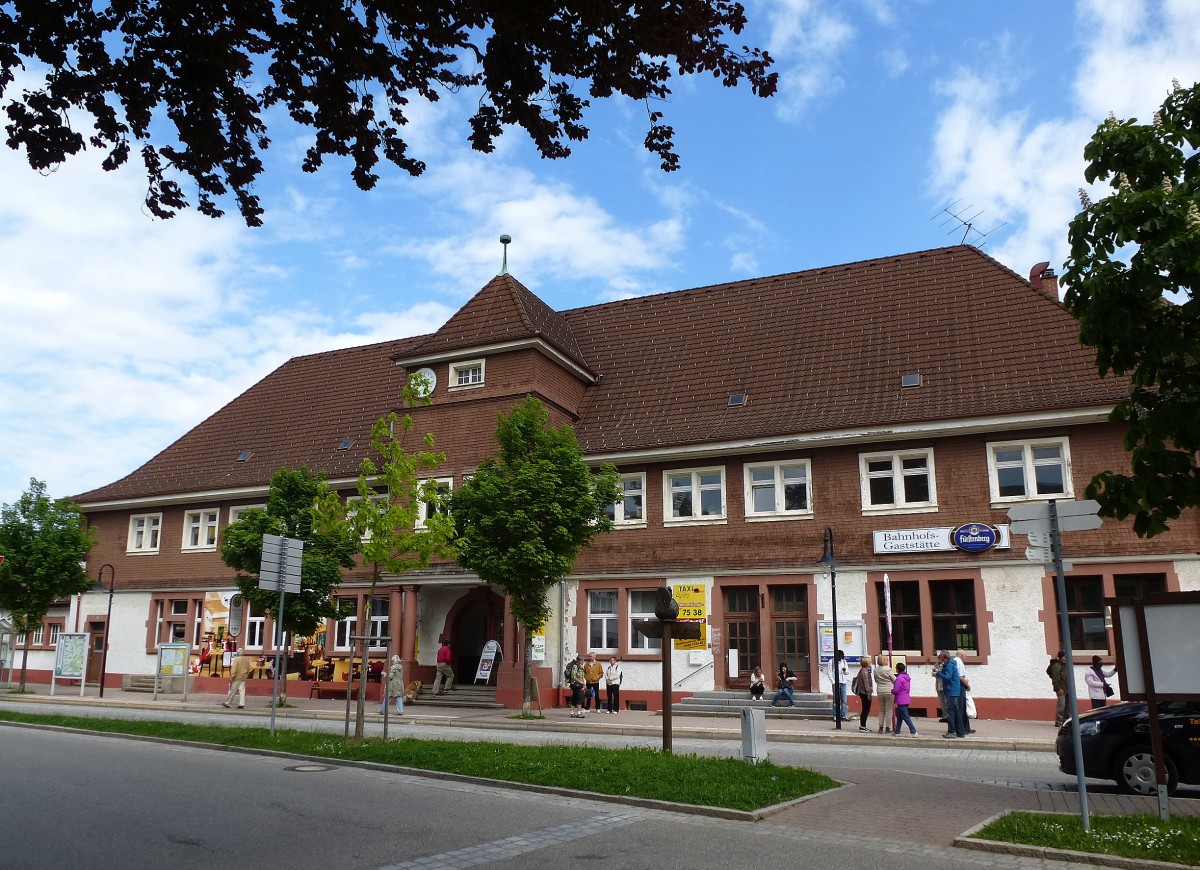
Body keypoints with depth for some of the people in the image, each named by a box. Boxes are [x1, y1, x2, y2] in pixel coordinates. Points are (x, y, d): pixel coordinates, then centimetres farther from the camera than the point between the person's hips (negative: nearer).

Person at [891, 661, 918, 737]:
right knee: (899, 716, 16)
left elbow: (896, 690, -19)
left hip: (901, 700, -10)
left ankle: (913, 732, -5)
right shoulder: (907, 677, 10)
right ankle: (896, 731, 21)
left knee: (906, 717, -4)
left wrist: (891, 691, 3)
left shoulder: (899, 678, -19)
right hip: (906, 699, 10)